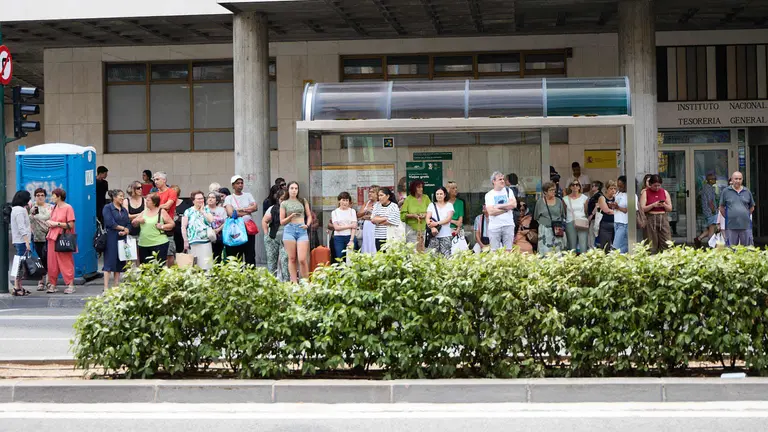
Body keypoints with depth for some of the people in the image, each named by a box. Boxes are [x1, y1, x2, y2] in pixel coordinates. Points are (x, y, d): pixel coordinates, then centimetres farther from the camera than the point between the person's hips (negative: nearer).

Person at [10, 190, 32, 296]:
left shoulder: (15, 209, 17)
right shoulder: (20, 210, -13)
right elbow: (21, 228, -19)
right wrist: (27, 242, -21)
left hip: (18, 241, 10)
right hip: (22, 241, -10)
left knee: (20, 264, 11)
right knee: (20, 264, -9)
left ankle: (19, 286, 13)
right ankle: (16, 287, -9)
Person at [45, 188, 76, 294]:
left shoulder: (68, 208, -6)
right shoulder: (54, 208, 15)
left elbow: (71, 225, -12)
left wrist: (57, 224, -12)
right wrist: (50, 223, 2)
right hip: (52, 238, 7)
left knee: (66, 263, -5)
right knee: (52, 262, 5)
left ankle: (70, 285, -3)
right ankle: (52, 284, 10)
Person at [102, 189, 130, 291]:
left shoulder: (124, 210, 17)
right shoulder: (107, 208, -2)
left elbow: (129, 224, 10)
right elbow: (110, 223, -13)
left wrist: (125, 231, -11)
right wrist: (123, 228, -6)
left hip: (122, 239, 6)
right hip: (111, 238, -6)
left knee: (119, 263, 5)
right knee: (109, 262, -9)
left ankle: (116, 286, 9)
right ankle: (106, 288, -10)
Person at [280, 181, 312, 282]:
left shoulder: (303, 201, 12)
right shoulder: (284, 204, 9)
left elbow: (309, 216, 16)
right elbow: (282, 221, 8)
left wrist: (307, 225, -4)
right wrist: (291, 216, -9)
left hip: (302, 230, 0)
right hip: (289, 230, 0)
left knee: (302, 259, -10)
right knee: (292, 258, 0)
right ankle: (294, 282, 4)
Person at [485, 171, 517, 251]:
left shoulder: (508, 191, 11)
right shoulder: (489, 195, 3)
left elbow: (514, 204, -5)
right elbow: (491, 212, -10)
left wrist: (498, 206, -6)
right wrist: (506, 208, -5)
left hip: (508, 225, 2)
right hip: (494, 227, -2)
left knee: (508, 250, -1)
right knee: (495, 251, -2)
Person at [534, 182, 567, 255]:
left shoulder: (559, 201, 8)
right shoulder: (540, 202, 2)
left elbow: (563, 216, 16)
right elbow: (536, 217, 11)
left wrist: (562, 225, 5)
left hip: (558, 231, 2)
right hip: (545, 231, -2)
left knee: (558, 252, 0)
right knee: (546, 252, -8)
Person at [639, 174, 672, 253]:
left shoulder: (665, 192, 11)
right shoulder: (645, 193, 2)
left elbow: (670, 208, 12)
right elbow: (642, 208, -5)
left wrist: (664, 205, -9)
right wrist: (653, 205, -17)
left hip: (663, 219, 3)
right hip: (650, 219, -3)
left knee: (667, 243, -4)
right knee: (652, 245, -3)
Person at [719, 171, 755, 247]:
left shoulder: (747, 192, 8)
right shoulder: (726, 191, 2)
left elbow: (752, 207, 19)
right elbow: (722, 208, 8)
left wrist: (746, 216, 9)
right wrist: (727, 217, 2)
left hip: (746, 226, 2)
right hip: (731, 226, -2)